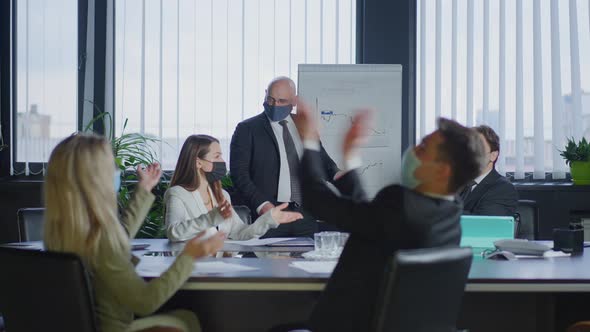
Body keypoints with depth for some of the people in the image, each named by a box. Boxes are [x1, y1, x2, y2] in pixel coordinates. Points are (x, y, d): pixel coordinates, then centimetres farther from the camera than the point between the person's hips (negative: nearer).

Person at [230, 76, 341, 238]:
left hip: (306, 216, 4)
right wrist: (261, 204, -18)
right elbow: (239, 173, -5)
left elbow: (322, 159, 21)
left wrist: (337, 176, -2)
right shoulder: (247, 129, 1)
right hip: (270, 214, -4)